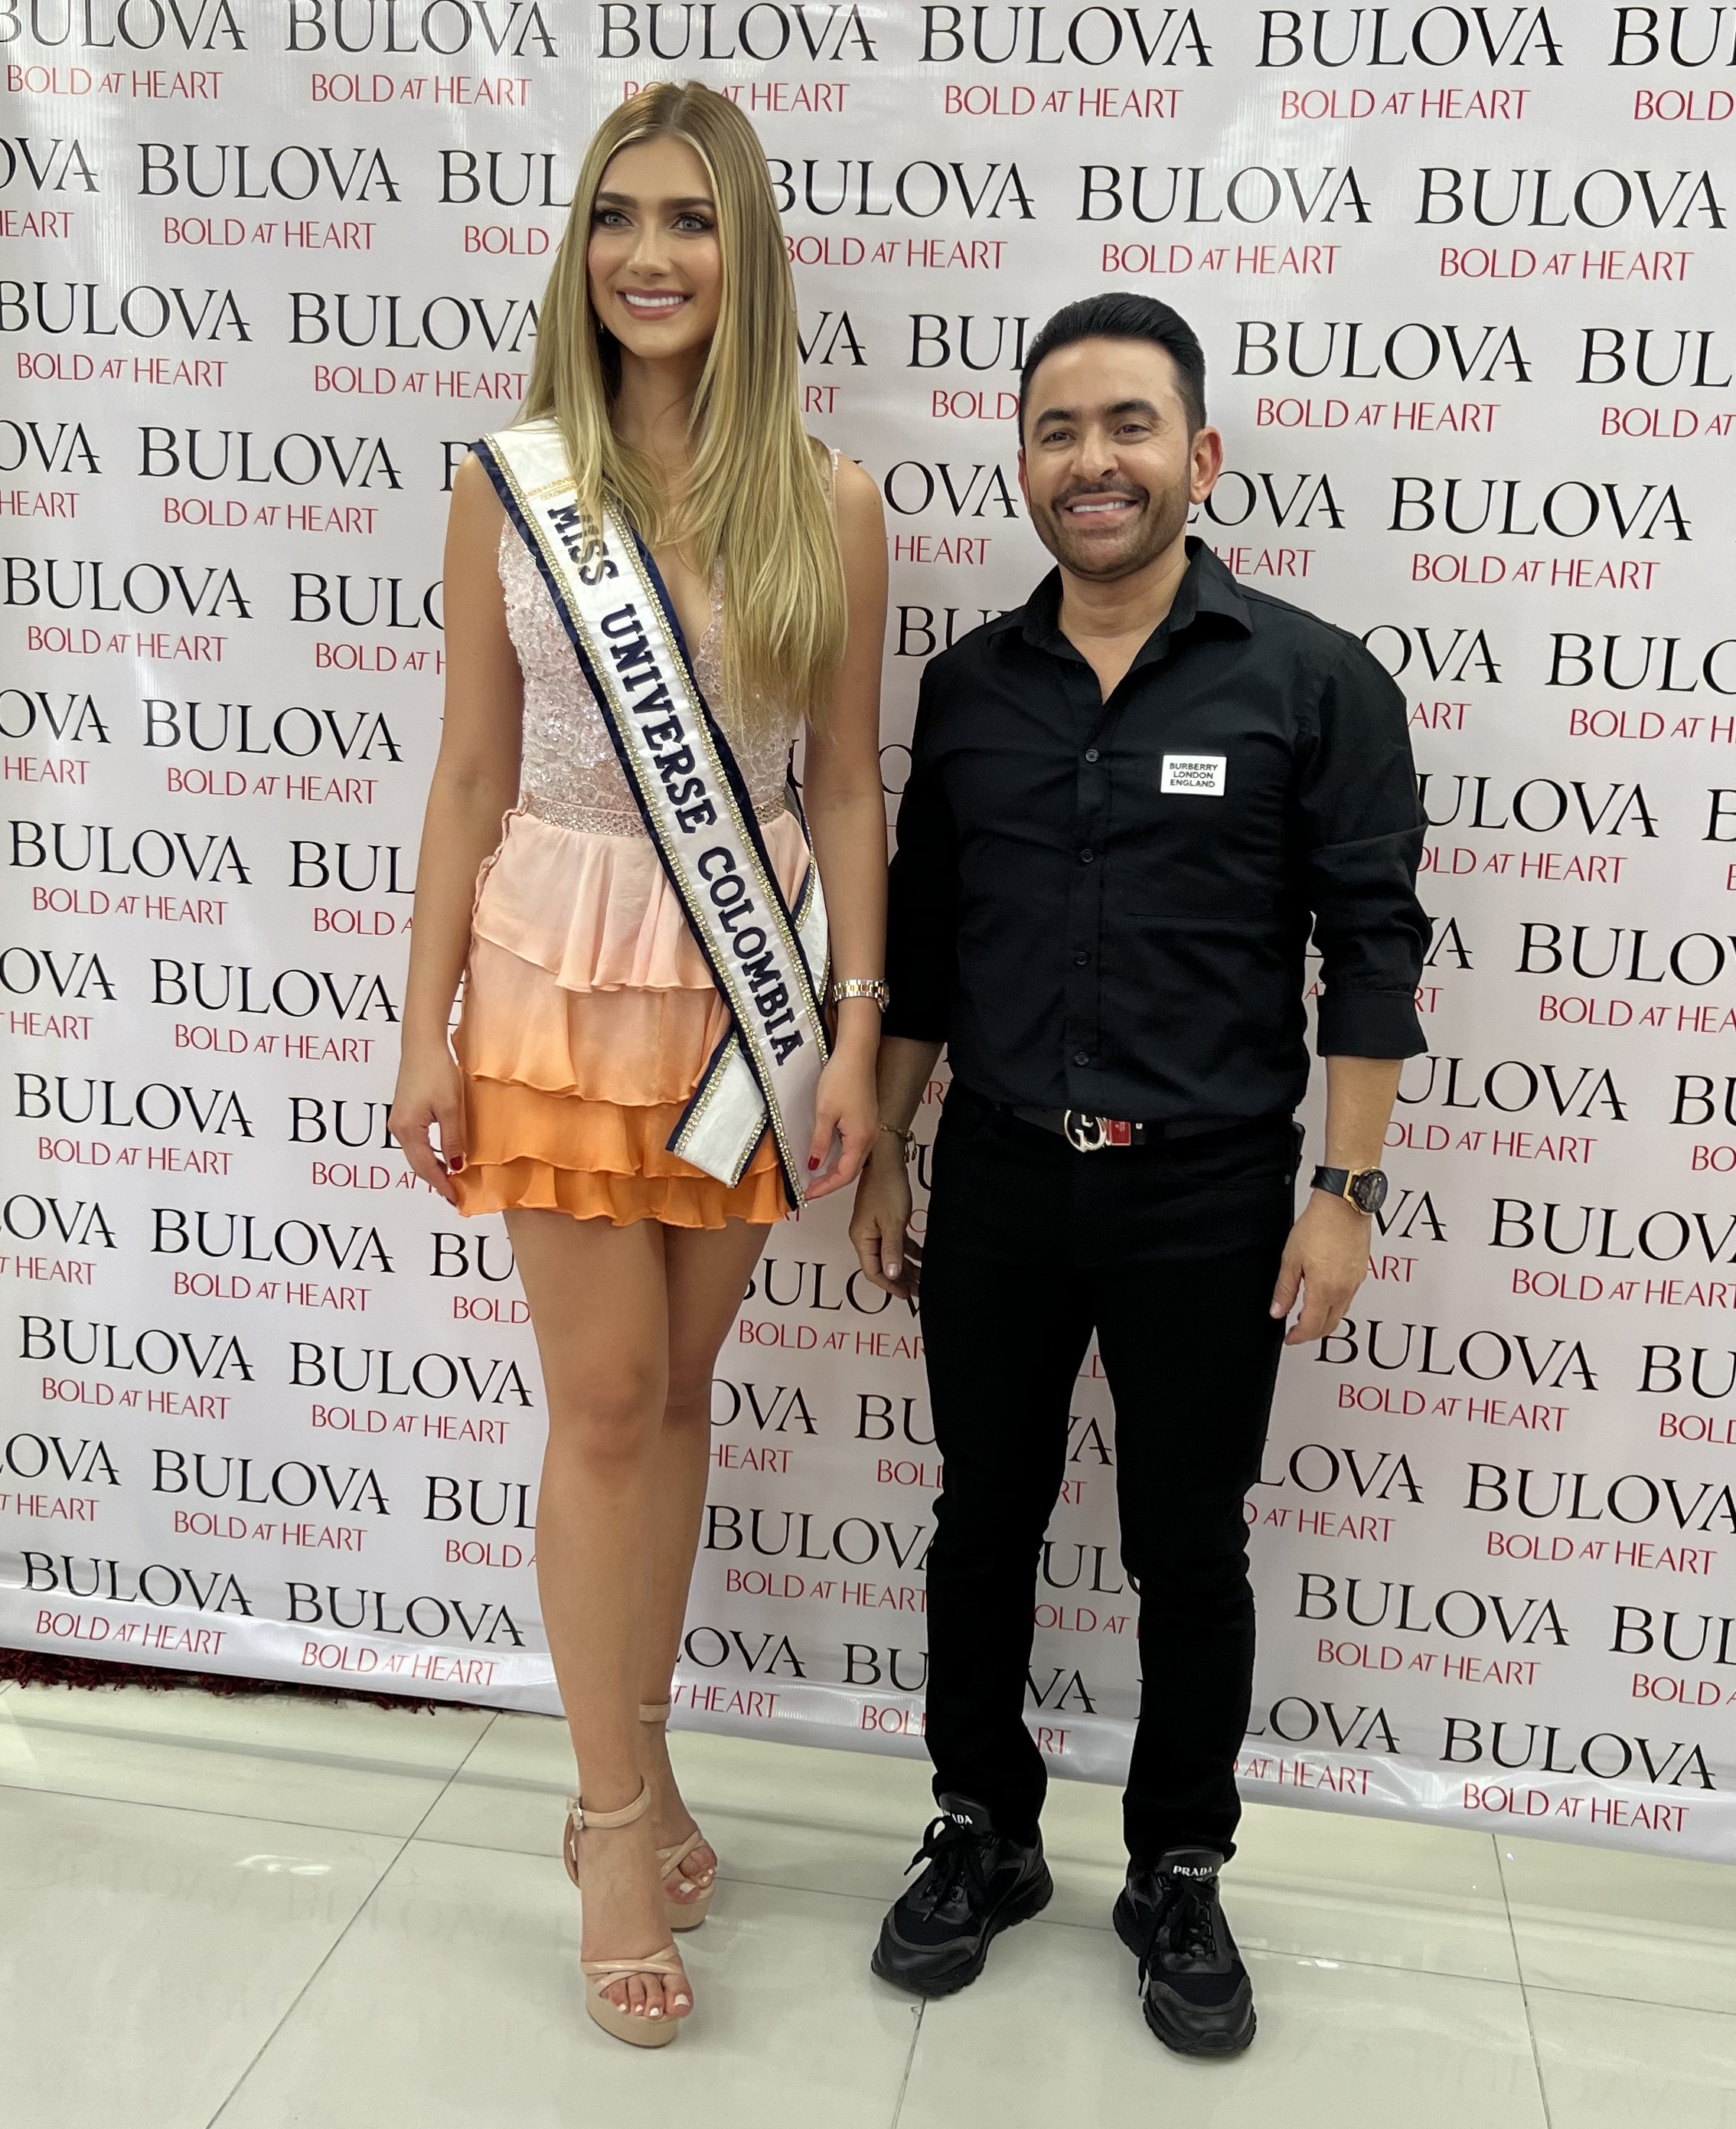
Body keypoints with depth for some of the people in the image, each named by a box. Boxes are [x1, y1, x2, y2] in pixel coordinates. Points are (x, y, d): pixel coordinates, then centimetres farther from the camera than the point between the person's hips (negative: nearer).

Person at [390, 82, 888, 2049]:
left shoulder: (826, 506, 0)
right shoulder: (510, 484, -2)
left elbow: (847, 786, 2)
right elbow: (471, 779, -1)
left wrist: (854, 1036, -3)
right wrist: (426, 1035, -3)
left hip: (743, 988, 2)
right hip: (565, 977, -1)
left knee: (678, 1389, 12)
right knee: (604, 1403, 2)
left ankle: (628, 1769, 30)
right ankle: (620, 1826, 19)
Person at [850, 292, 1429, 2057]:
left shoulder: (1311, 684, -6)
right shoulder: (970, 686, 5)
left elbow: (1371, 951, -6)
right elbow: (920, 943, 10)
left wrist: (1344, 1190, -10)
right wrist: (882, 1156, 10)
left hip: (1205, 1197, -3)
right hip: (997, 1183, 3)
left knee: (1188, 1549, 11)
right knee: (984, 1522, 14)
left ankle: (1177, 1877, 32)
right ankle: (983, 1835, 35)